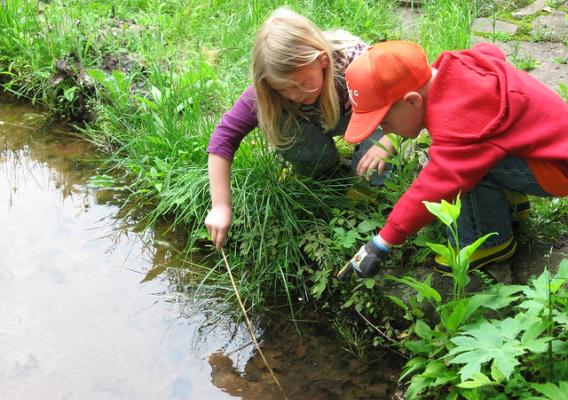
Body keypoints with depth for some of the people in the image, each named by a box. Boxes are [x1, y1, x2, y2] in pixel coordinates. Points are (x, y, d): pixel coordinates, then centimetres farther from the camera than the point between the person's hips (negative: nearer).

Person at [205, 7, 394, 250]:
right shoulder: (266, 90, -33)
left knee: (373, 174, -30)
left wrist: (385, 145, -45)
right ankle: (323, 168, -3)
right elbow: (225, 136, -32)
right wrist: (221, 206, -37)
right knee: (271, 119, -29)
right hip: (316, 122, 2)